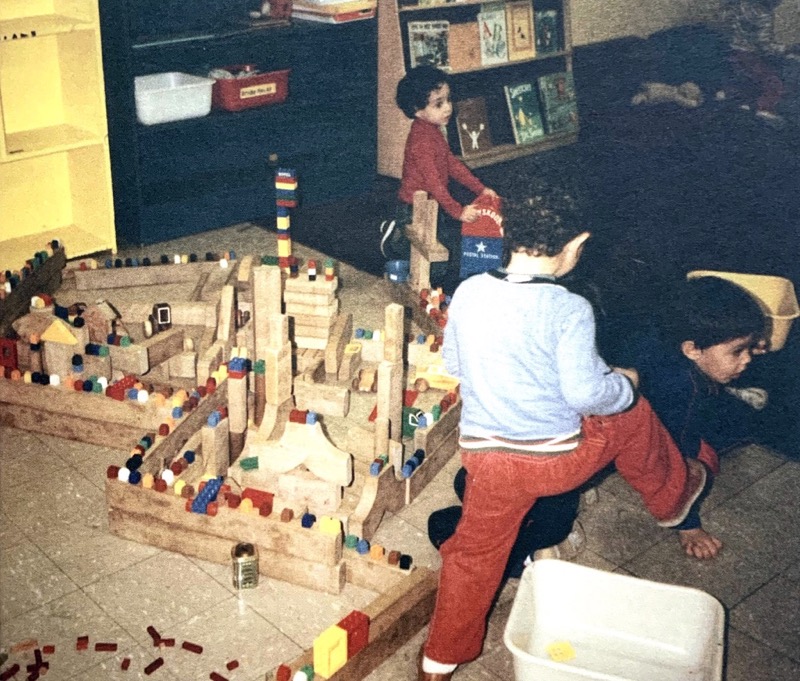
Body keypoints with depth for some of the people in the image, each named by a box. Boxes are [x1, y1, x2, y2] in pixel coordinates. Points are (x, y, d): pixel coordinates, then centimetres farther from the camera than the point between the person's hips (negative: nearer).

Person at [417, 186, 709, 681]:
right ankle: (675, 496, 50)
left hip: (486, 457, 3)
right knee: (632, 414, 25)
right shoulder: (568, 308, -19)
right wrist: (624, 383, 0)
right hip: (559, 458, -3)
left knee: (475, 554, 22)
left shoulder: (468, 292, -4)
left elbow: (453, 364, 9)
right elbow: (585, 393, -21)